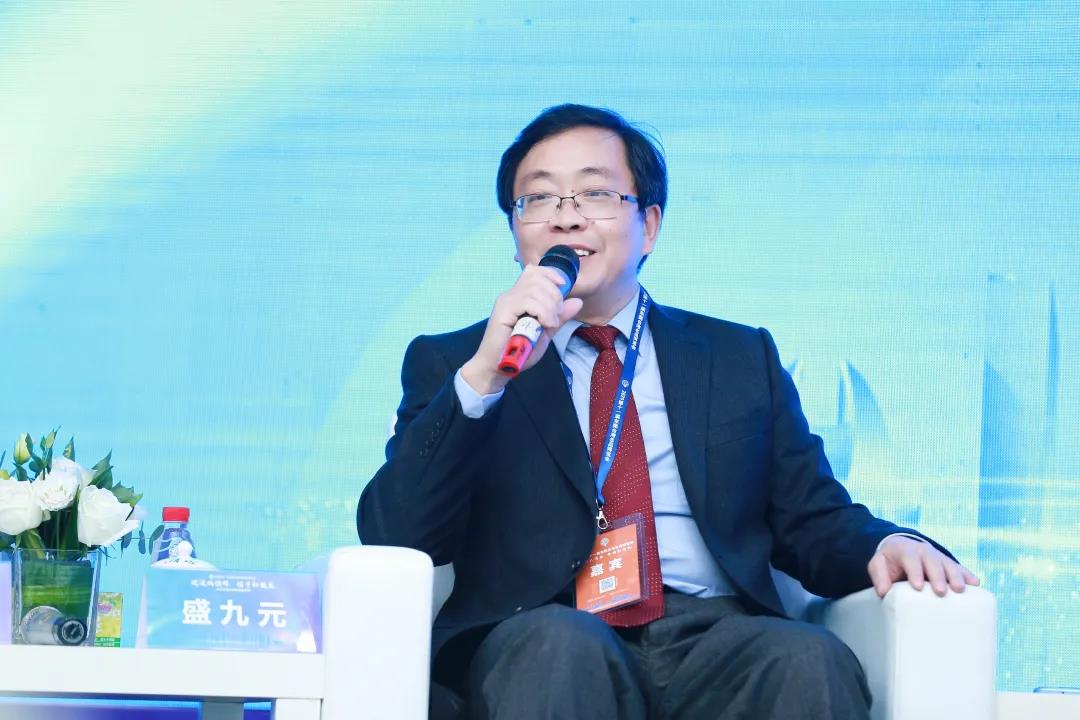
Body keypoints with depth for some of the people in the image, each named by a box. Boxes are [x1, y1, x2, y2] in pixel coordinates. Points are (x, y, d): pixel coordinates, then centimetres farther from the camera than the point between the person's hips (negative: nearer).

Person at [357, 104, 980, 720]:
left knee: (811, 660, -32)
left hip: (717, 642, 2)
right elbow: (391, 541, 3)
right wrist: (481, 377, -9)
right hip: (536, 647, -2)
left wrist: (886, 546, -4)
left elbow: (812, 521, 20)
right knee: (557, 643, -37)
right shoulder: (447, 363, 17)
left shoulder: (740, 357, 23)